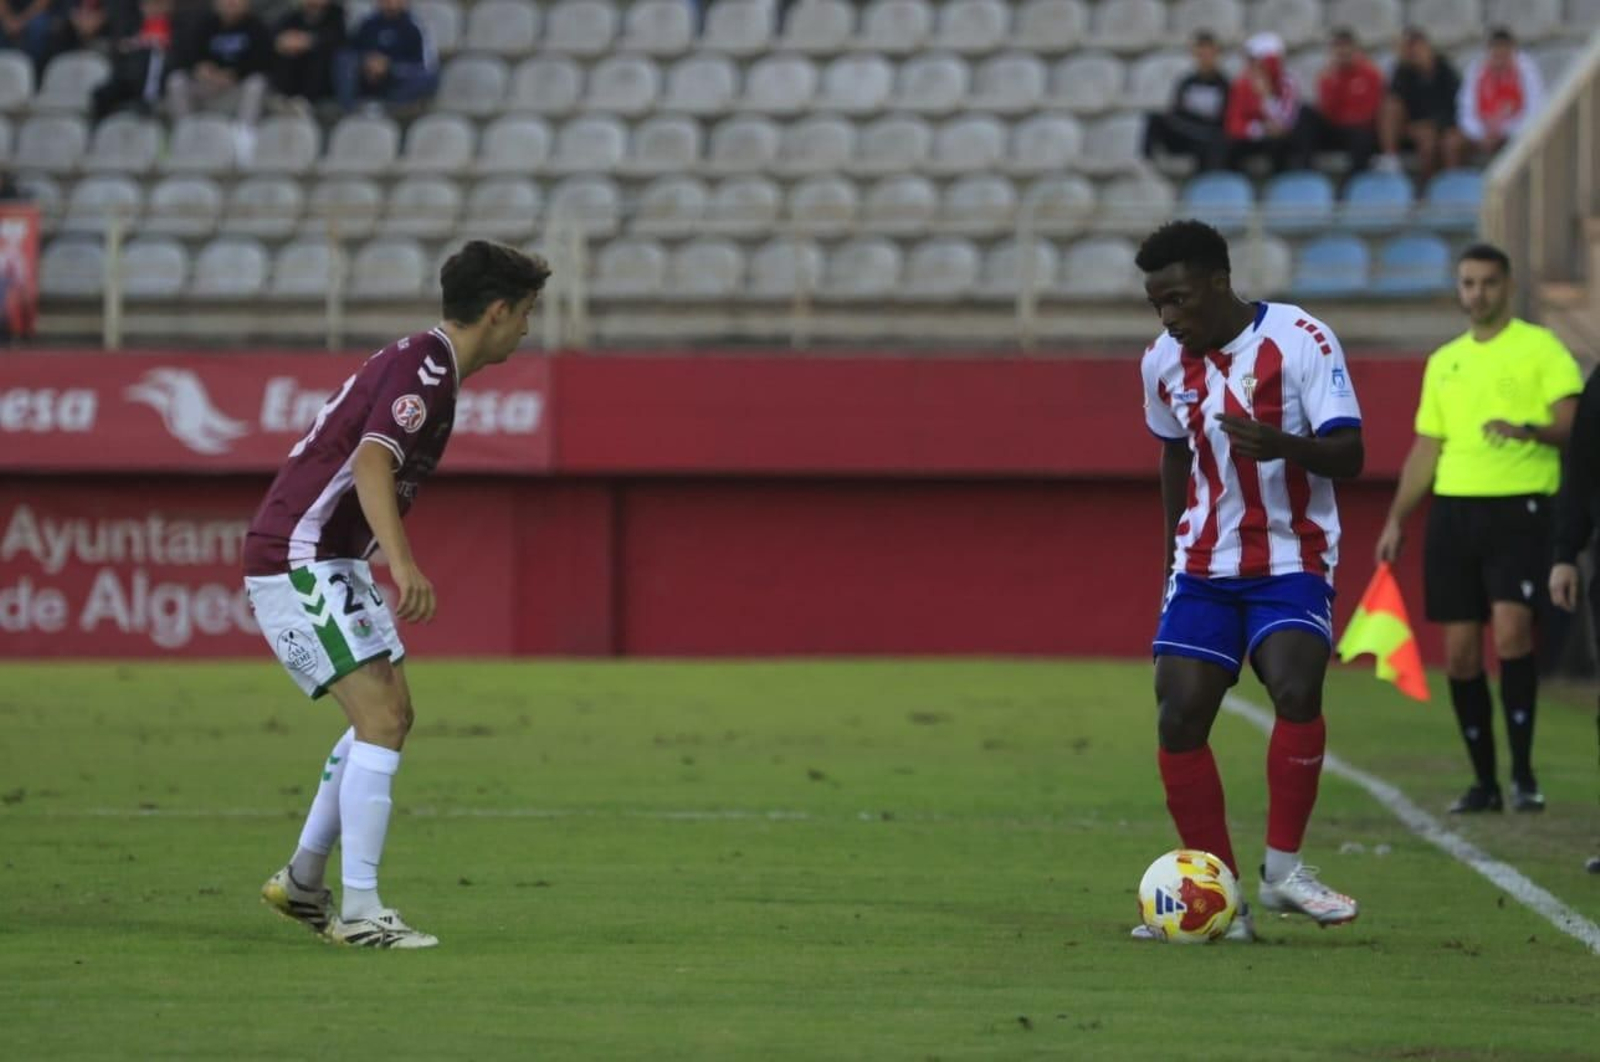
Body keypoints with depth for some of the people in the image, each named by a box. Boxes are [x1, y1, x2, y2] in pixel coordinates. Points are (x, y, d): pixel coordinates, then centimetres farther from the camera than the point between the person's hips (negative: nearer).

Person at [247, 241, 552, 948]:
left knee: (392, 715, 14)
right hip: (298, 562, -11)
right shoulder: (423, 371, -18)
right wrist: (403, 564, -45)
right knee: (380, 720, -15)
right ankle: (359, 913, -16)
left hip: (331, 563, 11)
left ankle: (301, 883, 21)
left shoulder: (423, 364, 14)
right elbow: (371, 464, -33)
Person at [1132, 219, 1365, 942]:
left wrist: (1284, 445, -36)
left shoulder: (1300, 340, -13)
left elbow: (1347, 454, -17)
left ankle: (1282, 869, -13)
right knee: (1179, 716, -9)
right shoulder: (1165, 361, 3)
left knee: (1295, 688, -27)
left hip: (1293, 561, -5)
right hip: (1204, 567, 5)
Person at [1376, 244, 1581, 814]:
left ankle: (1523, 774, -14)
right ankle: (1484, 781, 11)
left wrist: (1528, 431, -29)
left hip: (1518, 510, -5)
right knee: (1459, 650, 2)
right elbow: (1426, 449, 21)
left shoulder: (1540, 348, 1)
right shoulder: (1443, 362, 18)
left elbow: (1572, 423, -9)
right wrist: (1396, 520, 15)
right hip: (1453, 511, 5)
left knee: (1511, 629, -21)